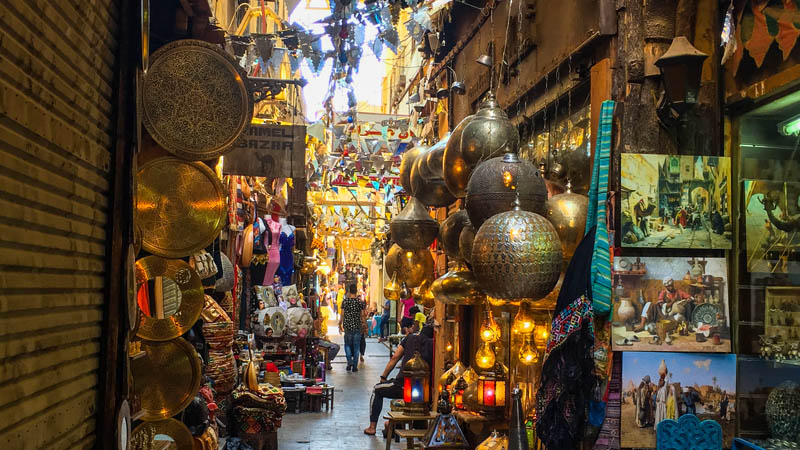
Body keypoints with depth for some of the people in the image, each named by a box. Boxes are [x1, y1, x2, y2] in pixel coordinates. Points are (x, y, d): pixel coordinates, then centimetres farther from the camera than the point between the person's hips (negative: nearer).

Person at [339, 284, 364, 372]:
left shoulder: (345, 301, -4)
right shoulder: (360, 302, -1)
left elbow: (342, 315, -3)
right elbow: (362, 316, 1)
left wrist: (340, 325, 6)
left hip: (348, 326, -1)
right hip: (357, 326, 1)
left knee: (347, 345, 14)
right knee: (356, 346, 7)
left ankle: (350, 361, -6)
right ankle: (355, 366, 7)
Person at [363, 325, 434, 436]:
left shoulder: (411, 337, 10)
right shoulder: (434, 344, 8)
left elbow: (394, 358, 11)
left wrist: (383, 377, 19)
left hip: (403, 386, -2)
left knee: (377, 390, 26)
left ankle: (372, 427, 25)